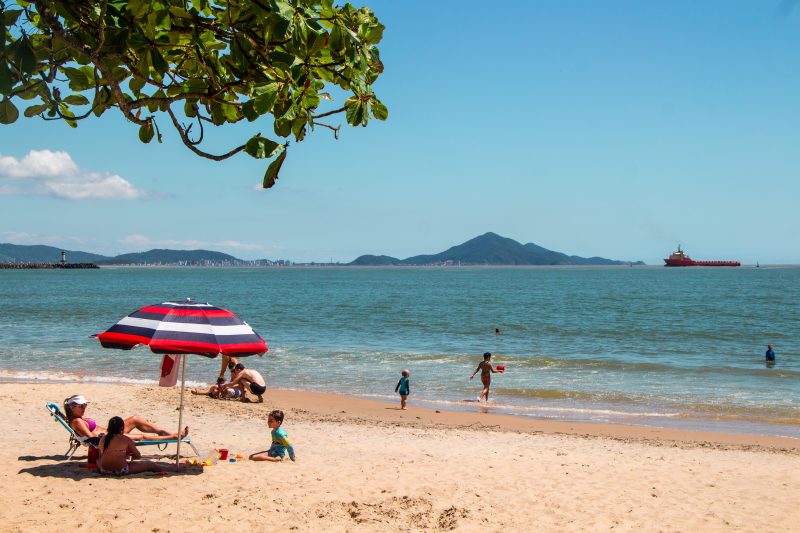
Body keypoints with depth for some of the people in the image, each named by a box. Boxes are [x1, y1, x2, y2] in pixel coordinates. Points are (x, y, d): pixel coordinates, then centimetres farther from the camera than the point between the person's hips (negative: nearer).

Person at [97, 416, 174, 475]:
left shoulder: (103, 439, 7)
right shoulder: (126, 439, -3)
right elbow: (138, 456, 5)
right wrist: (129, 454, 27)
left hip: (104, 470, 4)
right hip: (121, 471, -4)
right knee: (150, 465, 9)